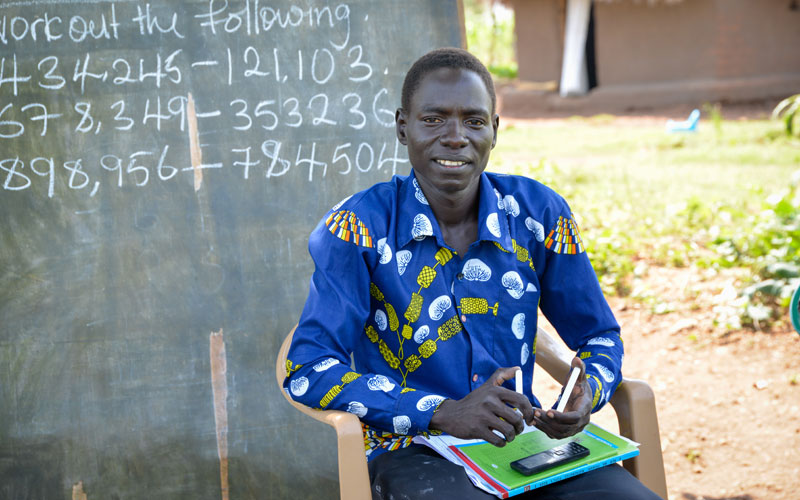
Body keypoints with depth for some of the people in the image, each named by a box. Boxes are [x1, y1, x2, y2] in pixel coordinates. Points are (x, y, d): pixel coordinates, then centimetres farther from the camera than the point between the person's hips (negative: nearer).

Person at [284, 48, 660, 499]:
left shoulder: (539, 214, 2)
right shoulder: (360, 228, -8)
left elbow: (600, 337, 13)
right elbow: (307, 372, -14)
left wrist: (588, 393, -12)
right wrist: (444, 413, -23)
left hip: (524, 443, 4)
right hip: (412, 452, -4)